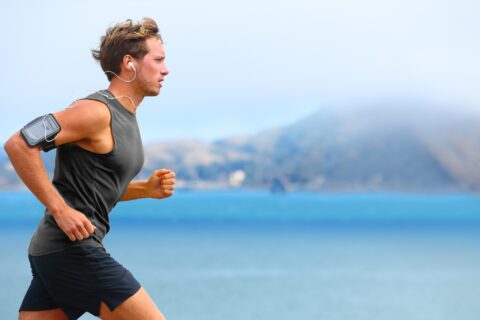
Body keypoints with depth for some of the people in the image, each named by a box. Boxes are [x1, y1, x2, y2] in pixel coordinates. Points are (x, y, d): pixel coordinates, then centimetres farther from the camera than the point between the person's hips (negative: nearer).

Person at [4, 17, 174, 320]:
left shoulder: (125, 116, 16)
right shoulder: (96, 111, -14)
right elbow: (19, 145, -21)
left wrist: (146, 189, 8)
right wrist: (61, 210, -21)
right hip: (72, 250, -10)